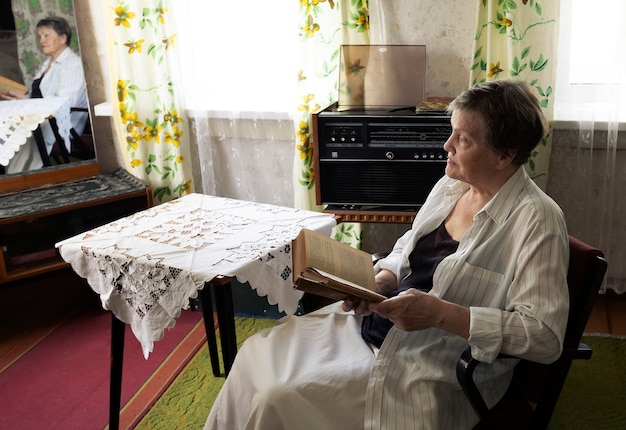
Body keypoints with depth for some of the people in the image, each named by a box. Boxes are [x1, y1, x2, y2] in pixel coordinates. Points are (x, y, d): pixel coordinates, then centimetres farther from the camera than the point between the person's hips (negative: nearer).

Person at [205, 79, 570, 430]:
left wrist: (441, 313, -28)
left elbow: (547, 335, -23)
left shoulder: (537, 219, -19)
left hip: (431, 369, -7)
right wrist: (378, 281, -6)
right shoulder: (451, 186, 4)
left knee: (280, 400, -15)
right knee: (258, 353, 2)